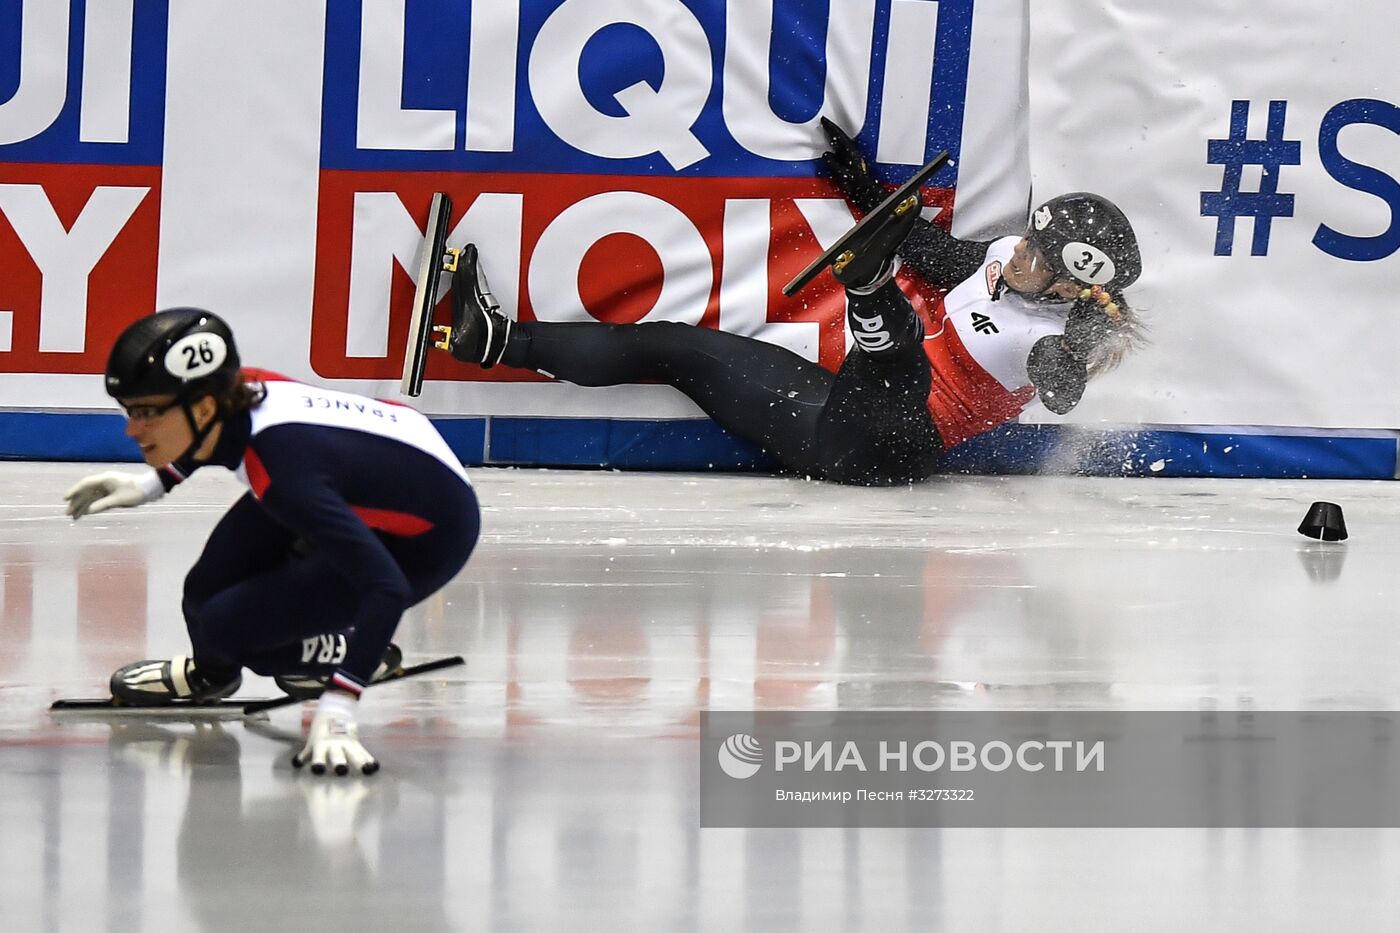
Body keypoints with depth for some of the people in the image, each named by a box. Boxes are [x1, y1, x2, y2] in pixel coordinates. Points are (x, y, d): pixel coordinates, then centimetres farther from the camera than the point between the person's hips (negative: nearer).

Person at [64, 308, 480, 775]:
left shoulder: (287, 472, -38)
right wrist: (154, 481, 17)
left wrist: (338, 706, -44)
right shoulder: (237, 390, -16)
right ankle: (210, 670, 27)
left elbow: (386, 589, -41)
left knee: (223, 626, -12)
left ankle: (339, 654, 12)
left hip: (426, 542, -7)